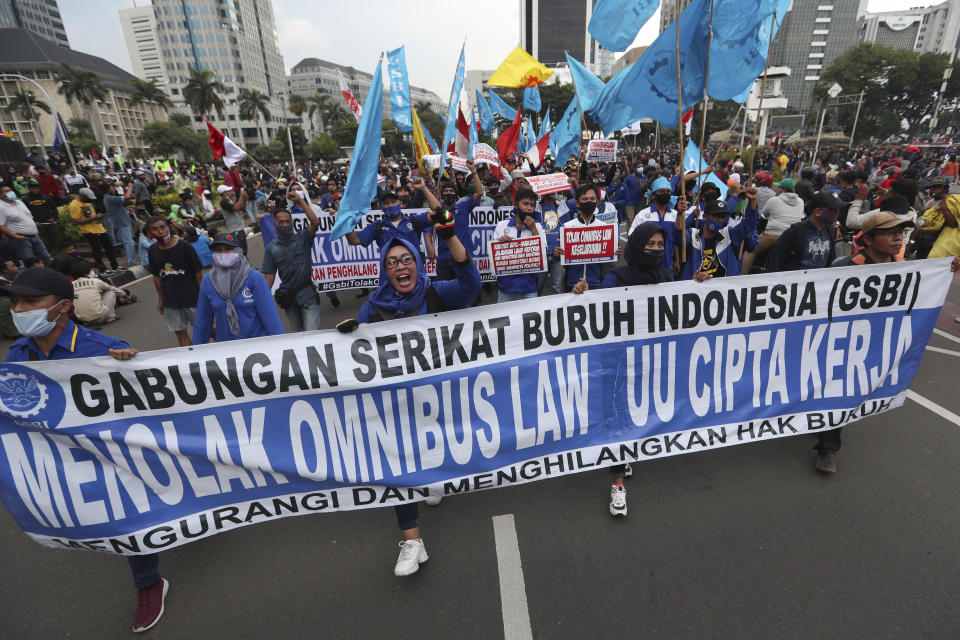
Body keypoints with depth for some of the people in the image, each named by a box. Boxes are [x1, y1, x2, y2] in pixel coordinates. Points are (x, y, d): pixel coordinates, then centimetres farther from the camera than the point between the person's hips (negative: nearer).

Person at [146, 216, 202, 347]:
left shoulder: (184, 246, -10)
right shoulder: (153, 251, 2)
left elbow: (198, 273, -7)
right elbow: (156, 277, 11)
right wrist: (160, 299, 12)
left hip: (191, 297, -4)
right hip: (170, 301, 4)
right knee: (180, 333, 8)